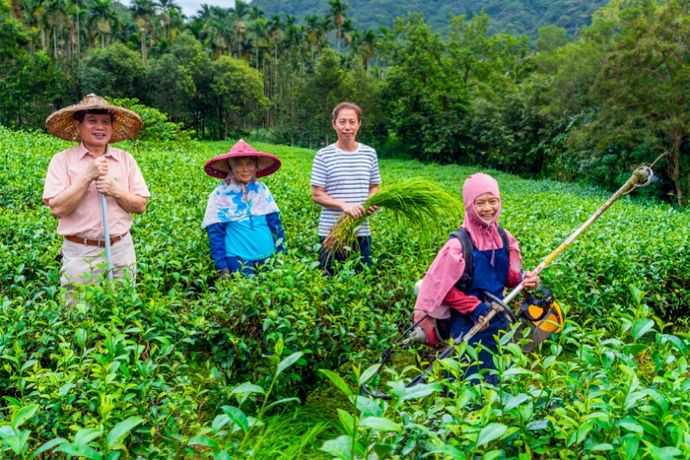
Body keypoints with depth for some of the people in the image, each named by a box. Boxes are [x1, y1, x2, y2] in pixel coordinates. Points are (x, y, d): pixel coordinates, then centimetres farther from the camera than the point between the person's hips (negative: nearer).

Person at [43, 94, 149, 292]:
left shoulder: (125, 159, 4)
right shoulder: (62, 160, -2)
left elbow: (141, 206, 3)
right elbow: (57, 208, -10)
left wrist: (116, 190, -13)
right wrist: (87, 176, -16)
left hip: (121, 250, 2)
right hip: (79, 254, -2)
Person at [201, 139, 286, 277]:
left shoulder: (262, 189, 3)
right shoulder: (219, 195, -8)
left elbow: (275, 223, 8)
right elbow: (215, 233, -6)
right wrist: (222, 267, -8)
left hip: (267, 257, 4)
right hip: (238, 259, -4)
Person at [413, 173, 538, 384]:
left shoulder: (504, 238, -1)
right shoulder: (459, 244, -20)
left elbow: (508, 275, 11)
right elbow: (439, 286, -17)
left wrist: (522, 279, -10)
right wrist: (474, 306, -20)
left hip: (499, 321, 6)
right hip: (468, 325, -6)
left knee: (499, 379, 19)